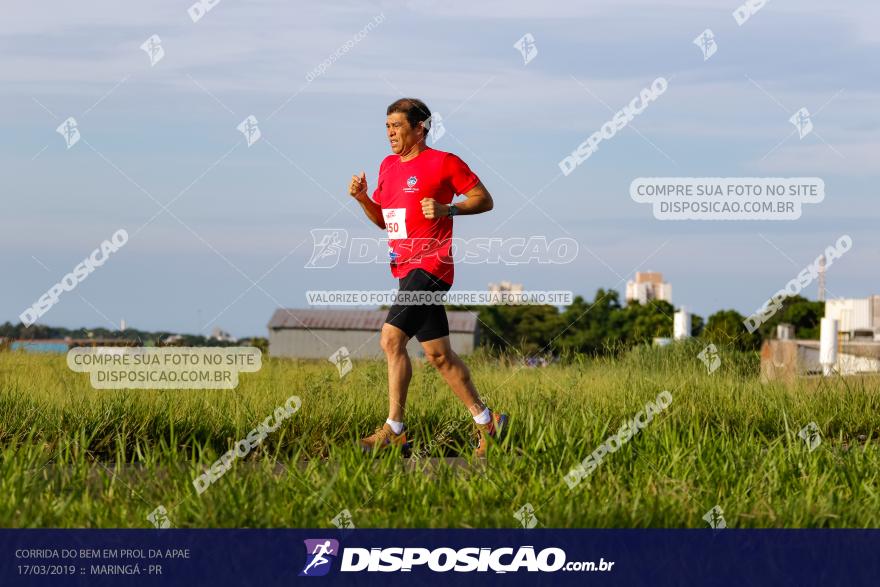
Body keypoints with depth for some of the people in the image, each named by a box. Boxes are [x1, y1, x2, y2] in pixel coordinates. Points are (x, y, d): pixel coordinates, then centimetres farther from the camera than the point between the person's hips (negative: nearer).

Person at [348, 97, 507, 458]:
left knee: (392, 338, -17)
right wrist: (362, 198, 7)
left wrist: (447, 209, -18)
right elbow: (383, 220, 24)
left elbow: (485, 200, -3)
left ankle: (394, 430, -14)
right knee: (438, 353, 9)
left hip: (430, 264, -9)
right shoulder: (388, 166, 16)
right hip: (406, 267, 9)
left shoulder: (443, 162, -6)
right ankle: (486, 421, 19)